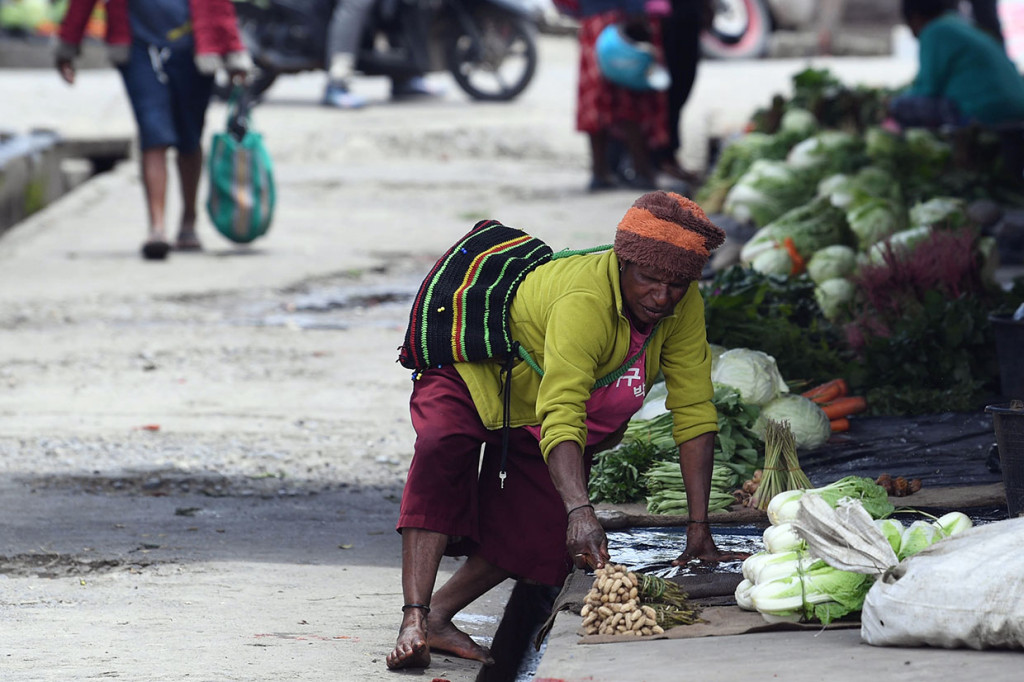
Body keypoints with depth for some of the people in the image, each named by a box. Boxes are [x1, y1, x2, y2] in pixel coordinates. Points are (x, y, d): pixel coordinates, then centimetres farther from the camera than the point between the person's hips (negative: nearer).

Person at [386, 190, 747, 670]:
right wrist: (581, 512, -64)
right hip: (474, 378, -7)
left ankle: (438, 614, -1)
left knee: (538, 536, -13)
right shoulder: (584, 301, -41)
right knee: (442, 450, -36)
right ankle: (413, 622, -41)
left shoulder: (684, 306, -21)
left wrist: (699, 530, -23)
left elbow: (695, 413, -18)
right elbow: (560, 416, -51)